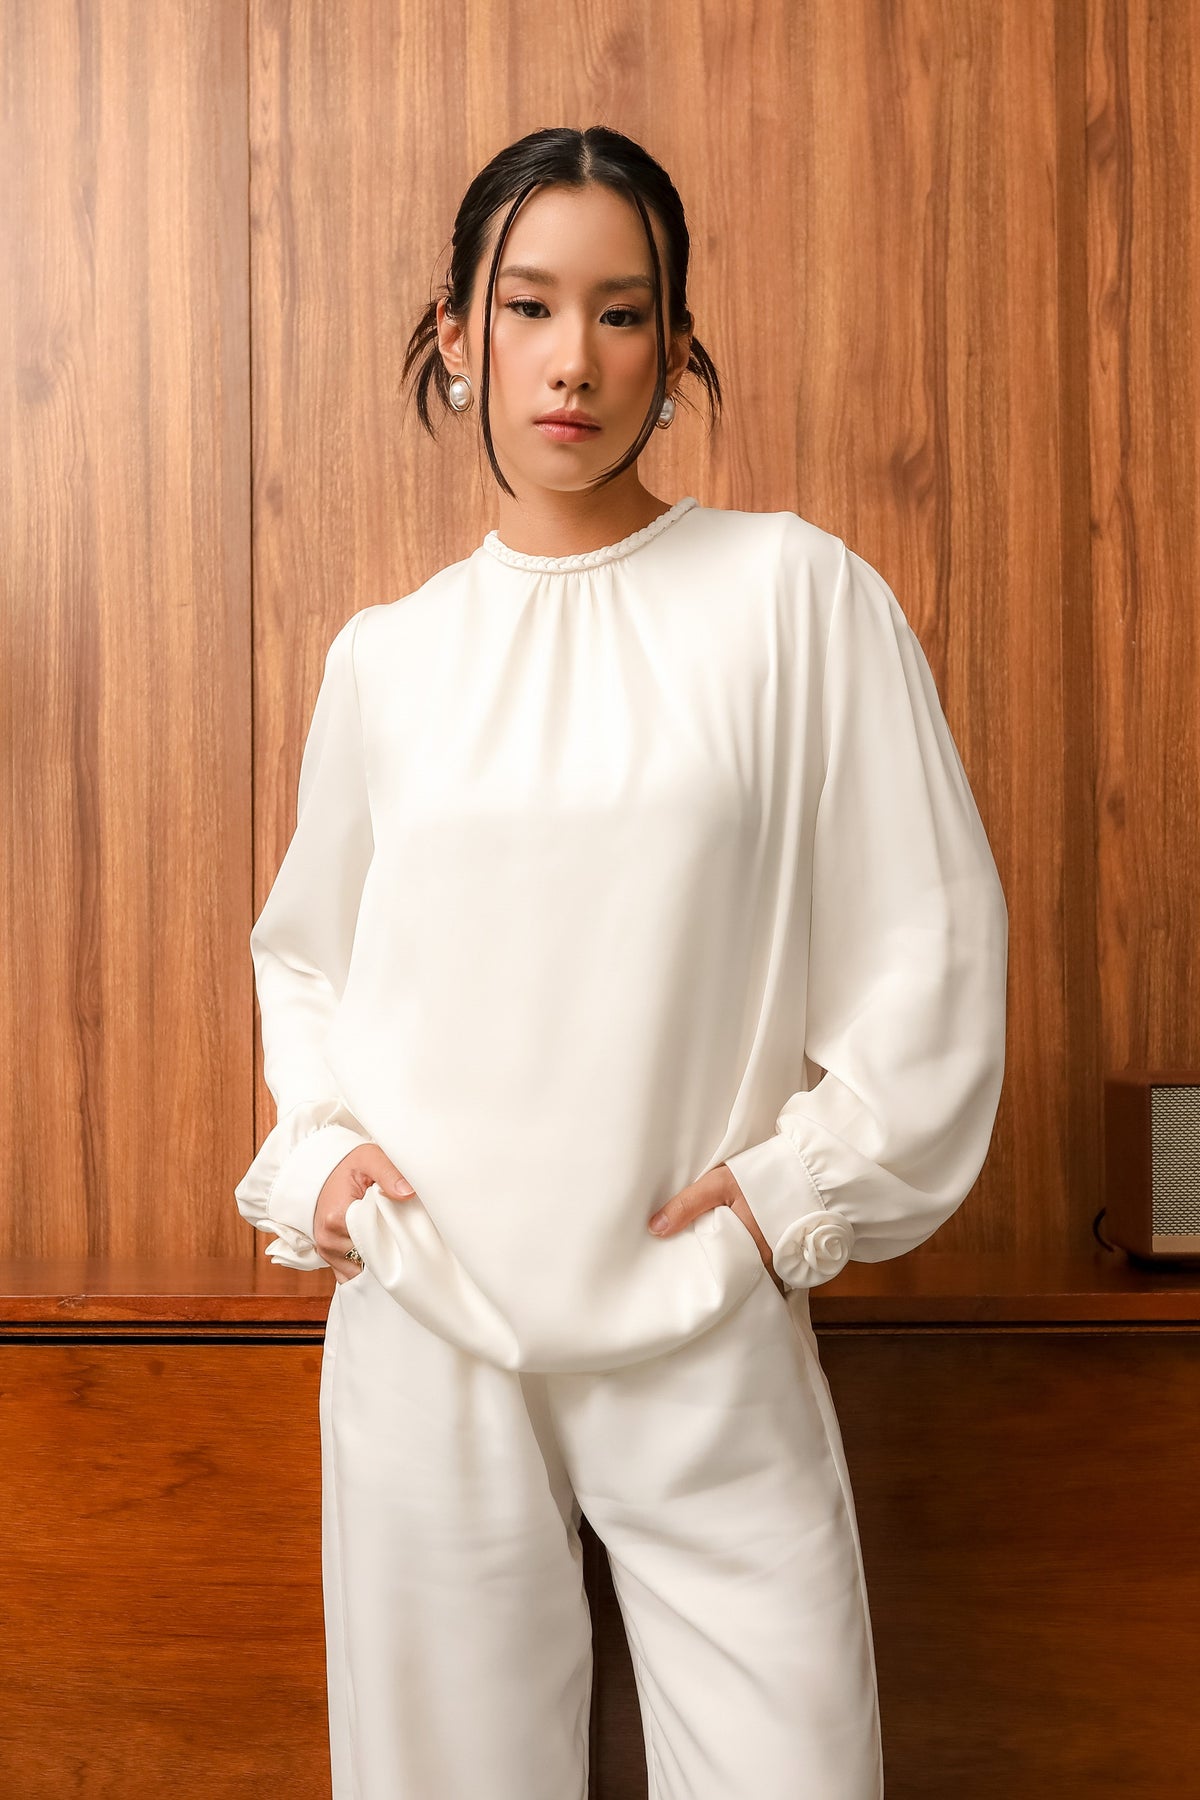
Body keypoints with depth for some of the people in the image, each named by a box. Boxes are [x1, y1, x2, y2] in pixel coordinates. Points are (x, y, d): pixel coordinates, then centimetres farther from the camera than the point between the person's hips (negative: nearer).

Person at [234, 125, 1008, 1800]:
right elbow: (301, 951, 19)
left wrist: (799, 1189, -5)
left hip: (706, 1339, -2)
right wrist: (314, 1148, 4)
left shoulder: (796, 592, -2)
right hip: (422, 1326, 2)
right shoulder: (384, 656, 6)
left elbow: (929, 941, -1)